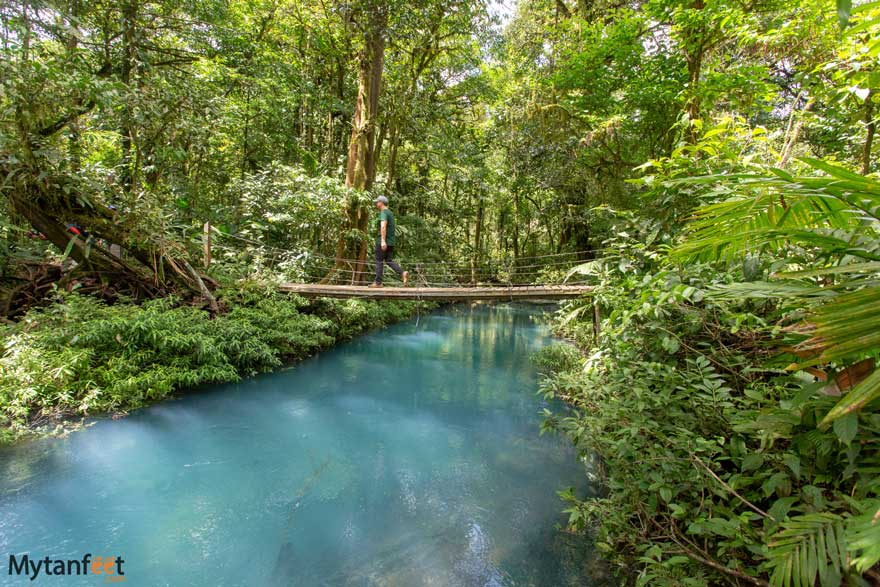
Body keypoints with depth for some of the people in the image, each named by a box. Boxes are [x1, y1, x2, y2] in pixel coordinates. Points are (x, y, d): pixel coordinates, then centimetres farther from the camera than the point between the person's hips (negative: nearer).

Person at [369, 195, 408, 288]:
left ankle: (378, 282, 3)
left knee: (379, 261, -1)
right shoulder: (390, 212, 19)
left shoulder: (383, 213, -11)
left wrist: (383, 241, -32)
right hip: (391, 241, 9)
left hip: (382, 241, -9)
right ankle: (403, 273, -10)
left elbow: (383, 226, -25)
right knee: (389, 260, 9)